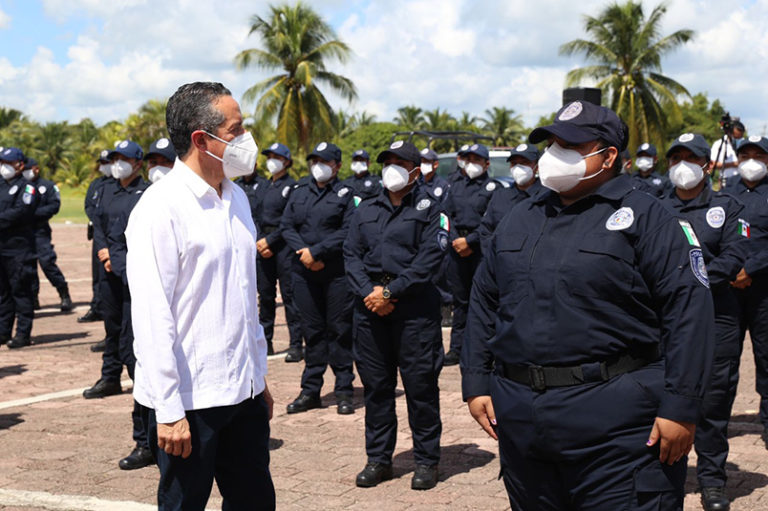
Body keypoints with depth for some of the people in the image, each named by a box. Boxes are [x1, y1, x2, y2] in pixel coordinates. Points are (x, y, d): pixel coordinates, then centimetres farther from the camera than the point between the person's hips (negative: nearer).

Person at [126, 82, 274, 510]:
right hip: (190, 400, -7)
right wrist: (168, 410, -18)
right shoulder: (162, 208, -15)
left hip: (244, 392, 7)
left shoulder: (236, 198, 10)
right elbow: (152, 317, -18)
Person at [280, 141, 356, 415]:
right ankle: (310, 391, 15)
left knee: (340, 330, 1)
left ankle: (344, 391, 10)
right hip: (305, 272, 4)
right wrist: (303, 253, -10)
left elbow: (348, 231, -10)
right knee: (312, 330, 9)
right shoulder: (299, 193, 12)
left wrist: (316, 251, -15)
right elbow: (286, 226, 6)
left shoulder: (345, 194, 0)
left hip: (337, 273, -4)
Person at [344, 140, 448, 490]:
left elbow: (429, 258, -8)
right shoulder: (365, 210, 17)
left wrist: (391, 291, -14)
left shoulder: (429, 210, 3)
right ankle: (378, 459, 18)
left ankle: (426, 461, 10)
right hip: (369, 307, 4)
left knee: (420, 385, -1)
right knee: (375, 385, 8)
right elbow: (351, 254, 8)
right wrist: (369, 291, -8)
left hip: (414, 308, -4)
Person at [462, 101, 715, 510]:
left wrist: (680, 406, -16)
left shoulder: (644, 217, -3)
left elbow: (689, 308, -10)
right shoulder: (518, 220, 16)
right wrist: (476, 383, 10)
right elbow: (483, 301, 18)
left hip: (616, 425, -6)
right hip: (521, 421, 6)